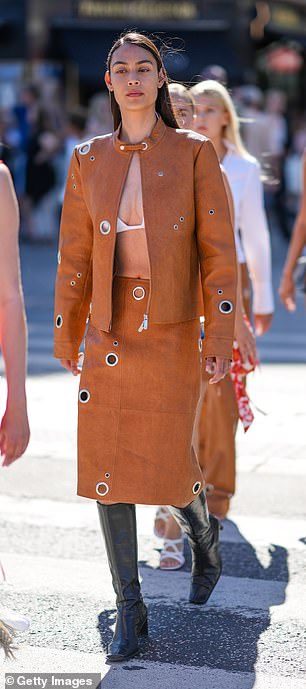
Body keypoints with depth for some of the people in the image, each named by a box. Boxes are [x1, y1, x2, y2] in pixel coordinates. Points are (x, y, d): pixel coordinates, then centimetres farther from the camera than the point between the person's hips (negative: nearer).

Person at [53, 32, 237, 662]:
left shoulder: (194, 154, -1)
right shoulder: (89, 161, 7)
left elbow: (219, 251, -3)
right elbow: (74, 257, 11)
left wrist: (220, 339, -9)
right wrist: (65, 338, 11)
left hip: (171, 336, -3)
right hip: (108, 337, 3)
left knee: (169, 467, 0)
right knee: (107, 469, 0)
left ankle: (204, 538, 37)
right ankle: (130, 610, 12)